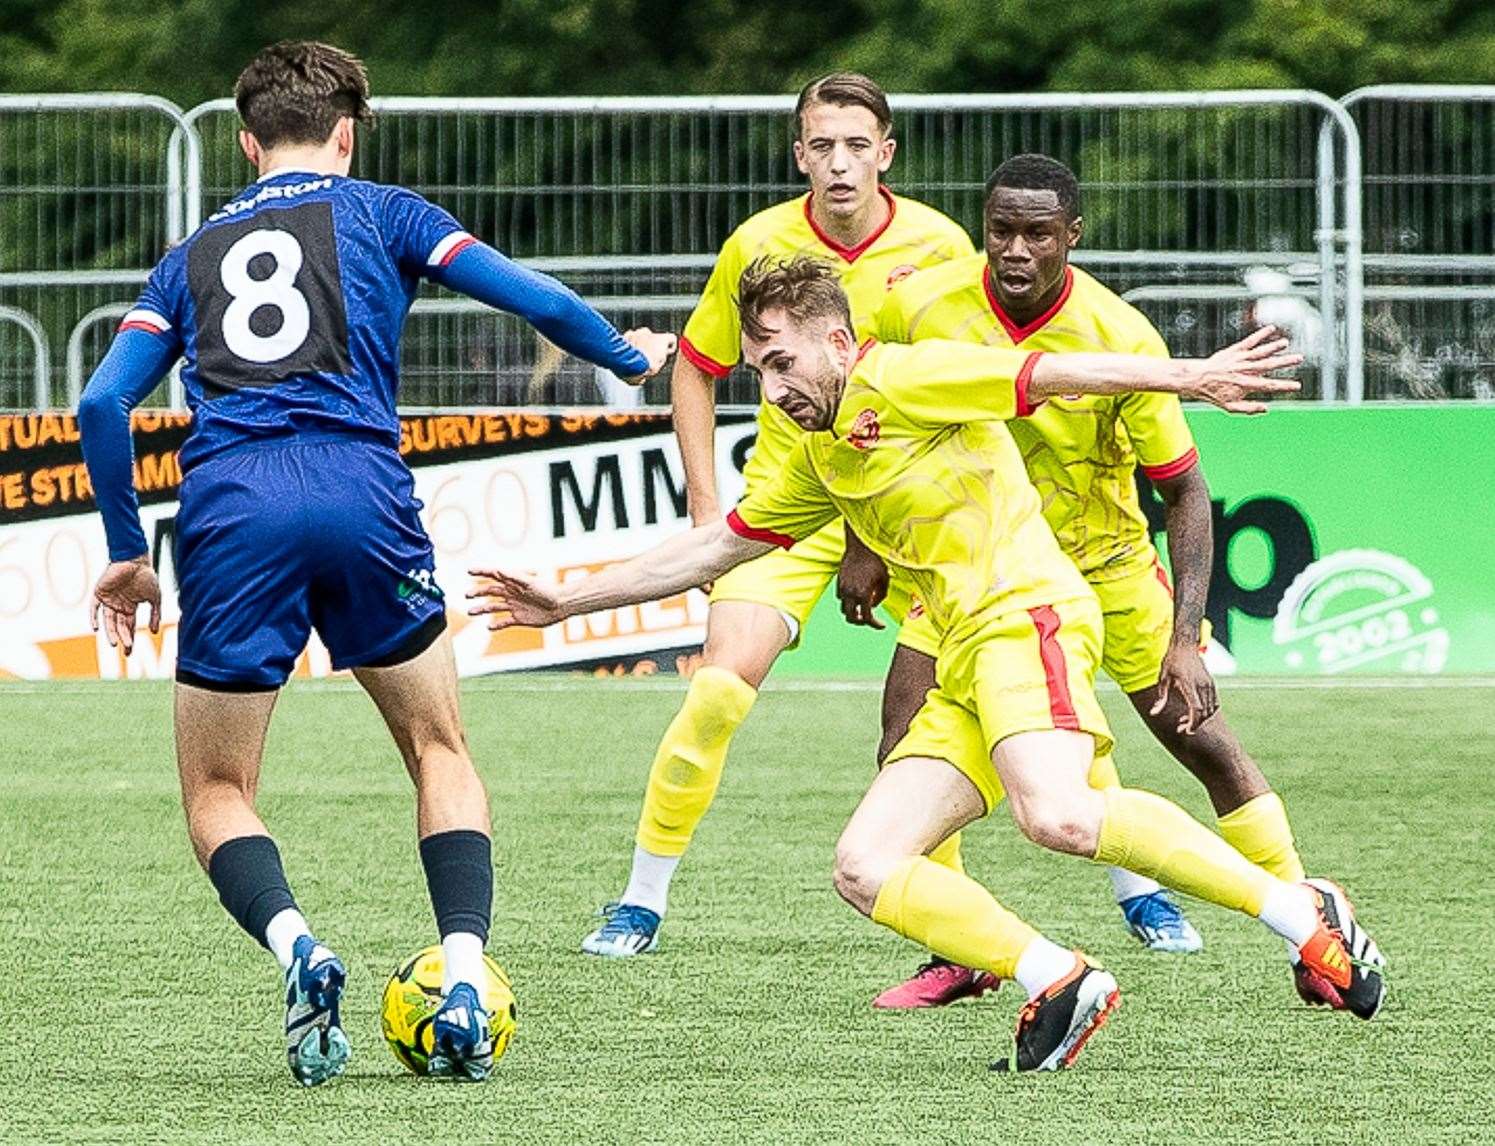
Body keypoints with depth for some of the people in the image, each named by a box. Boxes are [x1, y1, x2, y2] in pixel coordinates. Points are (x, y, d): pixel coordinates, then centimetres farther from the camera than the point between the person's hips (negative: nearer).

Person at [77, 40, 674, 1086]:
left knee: (218, 793, 12)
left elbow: (103, 404, 16)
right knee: (441, 751, 18)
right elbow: (536, 301, 12)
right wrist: (630, 356, 31)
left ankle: (294, 946, -18)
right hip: (361, 491, -1)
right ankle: (463, 981, 1)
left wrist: (129, 554, 23)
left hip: (229, 508, 1)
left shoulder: (192, 256, 26)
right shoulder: (381, 214, 19)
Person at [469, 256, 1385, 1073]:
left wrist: (1193, 376, -20)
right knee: (865, 870, -6)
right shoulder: (820, 458, 26)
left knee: (1059, 816, -34)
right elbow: (714, 548, 35)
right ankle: (1056, 981, -13)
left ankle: (1300, 912, -25)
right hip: (965, 672, 9)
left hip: (1026, 613, -9)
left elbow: (1049, 373, -9)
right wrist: (568, 601, 36)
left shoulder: (899, 380, 0)